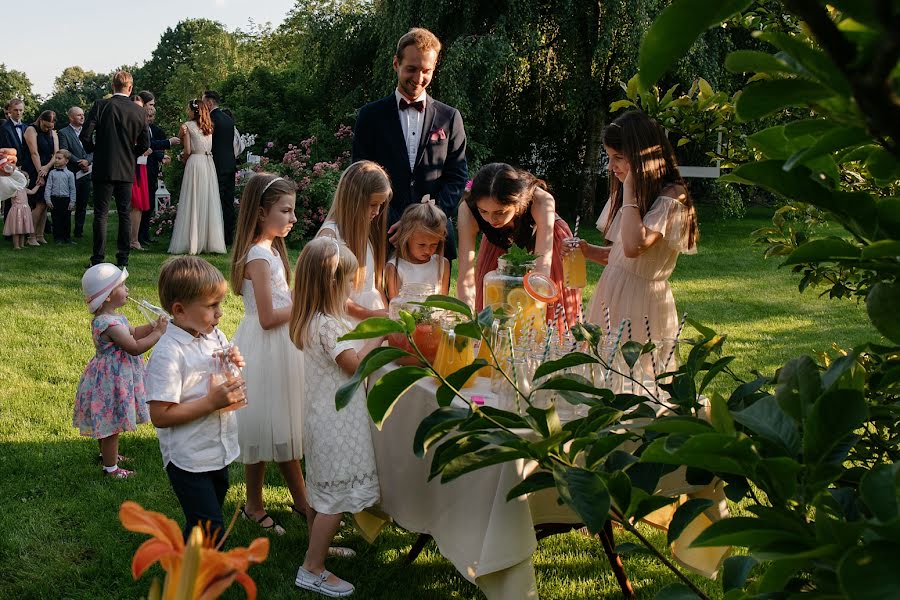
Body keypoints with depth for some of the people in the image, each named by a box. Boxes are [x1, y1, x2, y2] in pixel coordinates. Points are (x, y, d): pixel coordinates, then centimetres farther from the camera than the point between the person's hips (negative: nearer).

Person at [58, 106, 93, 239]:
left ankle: (79, 232, 16)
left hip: (86, 173, 5)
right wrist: (79, 163, -15)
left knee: (82, 205, 8)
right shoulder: (64, 133, -1)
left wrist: (87, 160, -11)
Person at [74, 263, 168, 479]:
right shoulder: (109, 324, -29)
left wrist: (154, 325, 2)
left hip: (114, 376, 10)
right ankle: (110, 468, 17)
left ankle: (107, 453, 45)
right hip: (112, 379, -10)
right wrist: (158, 332, -19)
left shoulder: (113, 317, 3)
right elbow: (135, 347, -27)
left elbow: (133, 333, 15)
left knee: (107, 423, 27)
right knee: (112, 424, 5)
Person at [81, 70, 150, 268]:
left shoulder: (100, 106, -7)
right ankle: (123, 258, 10)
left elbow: (85, 135, -10)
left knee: (101, 214, 2)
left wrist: (93, 149, 9)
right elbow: (144, 144, 3)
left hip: (103, 168, -2)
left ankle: (98, 258, 1)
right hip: (127, 170, 2)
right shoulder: (138, 111, 0)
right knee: (125, 214, 8)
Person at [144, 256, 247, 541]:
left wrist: (234, 365, -6)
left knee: (204, 523, 22)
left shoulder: (216, 337, 2)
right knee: (209, 527, -6)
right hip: (189, 460, -8)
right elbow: (160, 416, -25)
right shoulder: (168, 354, -23)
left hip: (218, 452, 8)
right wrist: (213, 402, -26)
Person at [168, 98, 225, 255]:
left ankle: (192, 243, -2)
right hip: (209, 165, 5)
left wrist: (184, 159, 12)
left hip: (195, 163, -5)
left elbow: (187, 151, -7)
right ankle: (211, 241, 10)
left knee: (193, 203, -1)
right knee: (209, 202, 8)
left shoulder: (188, 126, -4)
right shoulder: (209, 127, 12)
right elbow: (210, 147, 13)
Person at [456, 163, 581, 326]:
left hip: (544, 239, -1)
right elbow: (465, 279, -36)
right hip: (501, 245, 1)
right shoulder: (468, 210, -35)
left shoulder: (542, 202, -40)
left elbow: (542, 271, -44)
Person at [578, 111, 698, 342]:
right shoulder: (624, 192, 12)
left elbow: (633, 247, -27)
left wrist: (630, 190, -18)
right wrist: (588, 250, -1)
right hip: (611, 294, 7)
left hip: (642, 299, -7)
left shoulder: (672, 197, -12)